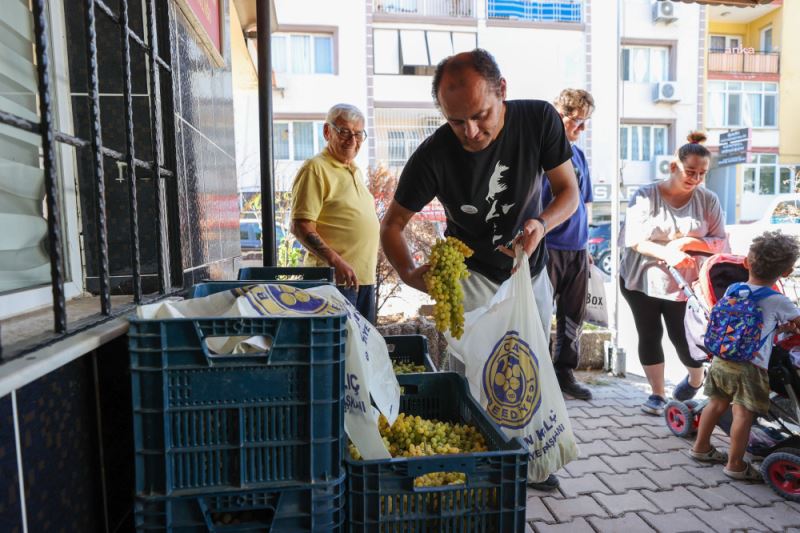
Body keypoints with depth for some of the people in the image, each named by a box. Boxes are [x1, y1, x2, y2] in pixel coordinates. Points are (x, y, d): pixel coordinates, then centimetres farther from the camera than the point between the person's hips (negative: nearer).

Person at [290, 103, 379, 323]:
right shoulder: (316, 168, -9)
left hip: (365, 277, 9)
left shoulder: (355, 171, 18)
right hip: (335, 279, -8)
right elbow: (301, 226, -17)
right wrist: (336, 262, -26)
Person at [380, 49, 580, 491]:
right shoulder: (433, 155, -25)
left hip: (532, 271, 4)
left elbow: (569, 192, -9)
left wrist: (542, 222, -30)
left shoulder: (539, 119, -19)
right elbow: (391, 225, -16)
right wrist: (410, 273, -36)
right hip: (472, 273, -3)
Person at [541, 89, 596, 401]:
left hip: (577, 249, 7)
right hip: (547, 248, -7)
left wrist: (586, 245, 17)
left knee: (574, 317, 11)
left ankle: (564, 374, 23)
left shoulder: (579, 155, 15)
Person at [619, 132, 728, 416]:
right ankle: (657, 394, 22)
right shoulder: (645, 195, -8)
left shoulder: (708, 200, -1)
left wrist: (686, 242, -19)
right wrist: (667, 253, -30)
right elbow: (633, 239, -16)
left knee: (681, 336, 6)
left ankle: (696, 378, 40)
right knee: (649, 336, 5)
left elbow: (720, 242, -1)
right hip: (641, 279, -1)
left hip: (683, 283, 1)